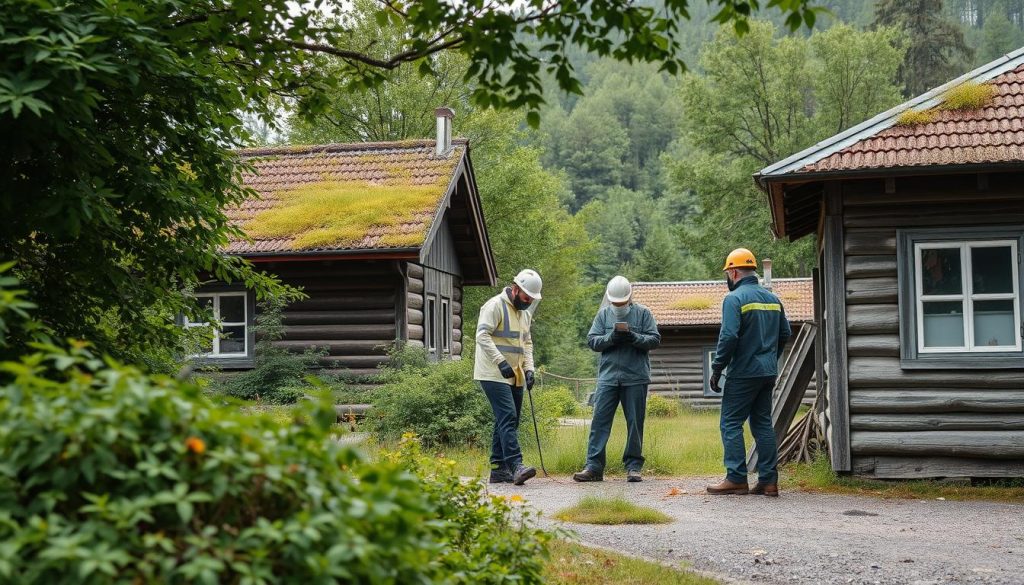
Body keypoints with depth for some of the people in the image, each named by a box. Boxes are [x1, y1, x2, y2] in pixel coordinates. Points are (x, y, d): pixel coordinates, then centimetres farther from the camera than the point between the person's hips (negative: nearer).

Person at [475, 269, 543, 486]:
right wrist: (500, 362, -25)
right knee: (507, 417, -18)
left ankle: (498, 468, 13)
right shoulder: (495, 305, -10)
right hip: (494, 375, -9)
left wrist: (529, 368, 5)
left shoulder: (525, 313, 18)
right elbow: (482, 335, -18)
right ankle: (516, 465, -25)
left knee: (506, 421, 9)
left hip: (515, 376, 9)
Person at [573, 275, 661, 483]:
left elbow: (655, 340, 0)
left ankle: (633, 466, 14)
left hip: (636, 377, -1)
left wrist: (634, 338, -17)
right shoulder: (603, 314, 11)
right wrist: (611, 337, -13)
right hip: (608, 375, 1)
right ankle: (594, 466, -3)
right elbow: (592, 341, 5)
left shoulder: (643, 313, 5)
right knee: (600, 420, -5)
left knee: (635, 422, 4)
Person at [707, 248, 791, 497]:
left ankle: (736, 479, -3)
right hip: (768, 372, 7)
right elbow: (785, 334, 16)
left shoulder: (734, 299, -11)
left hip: (743, 373, -7)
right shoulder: (773, 299, 12)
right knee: (762, 423, 11)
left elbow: (729, 337, -19)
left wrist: (716, 369, -12)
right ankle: (768, 481, 10)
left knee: (731, 423, 0)